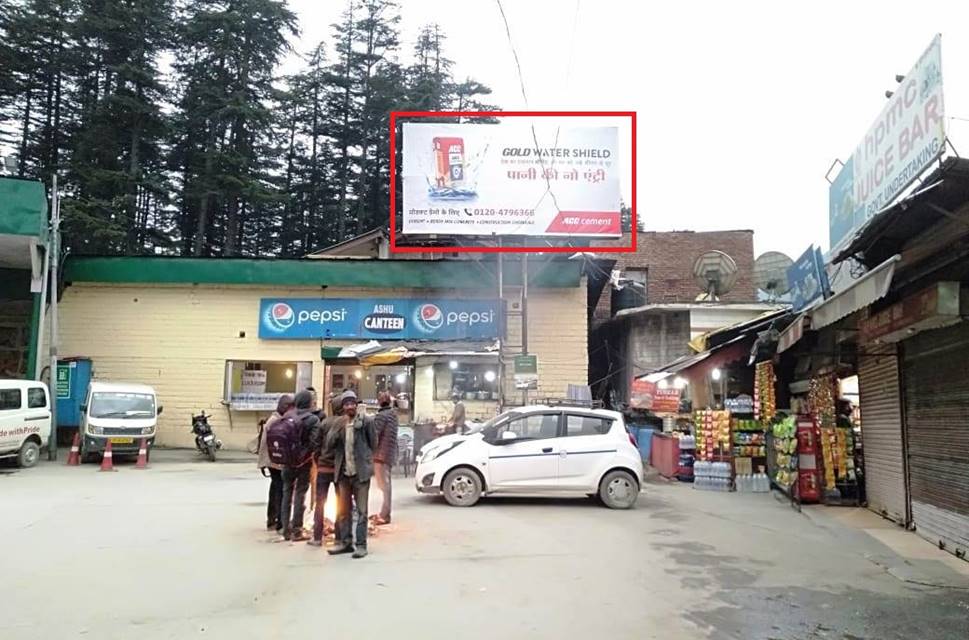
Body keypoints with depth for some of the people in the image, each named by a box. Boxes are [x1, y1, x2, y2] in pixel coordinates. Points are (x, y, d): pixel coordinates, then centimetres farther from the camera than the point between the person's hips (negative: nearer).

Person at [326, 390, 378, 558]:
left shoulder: (366, 421, -4)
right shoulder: (338, 424, 8)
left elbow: (373, 444, 3)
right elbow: (329, 443, -3)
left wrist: (363, 456, 3)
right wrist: (339, 427, -14)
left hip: (360, 472, -5)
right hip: (343, 472, 5)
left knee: (361, 510, -2)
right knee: (342, 510, 11)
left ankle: (361, 545, 1)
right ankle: (344, 542, 21)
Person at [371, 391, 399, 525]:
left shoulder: (381, 415, -13)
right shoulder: (393, 415, 15)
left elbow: (374, 435, -19)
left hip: (381, 455, -9)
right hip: (390, 454, 9)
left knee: (383, 485, -8)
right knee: (385, 484, 15)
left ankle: (384, 516, -7)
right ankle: (384, 513, 23)